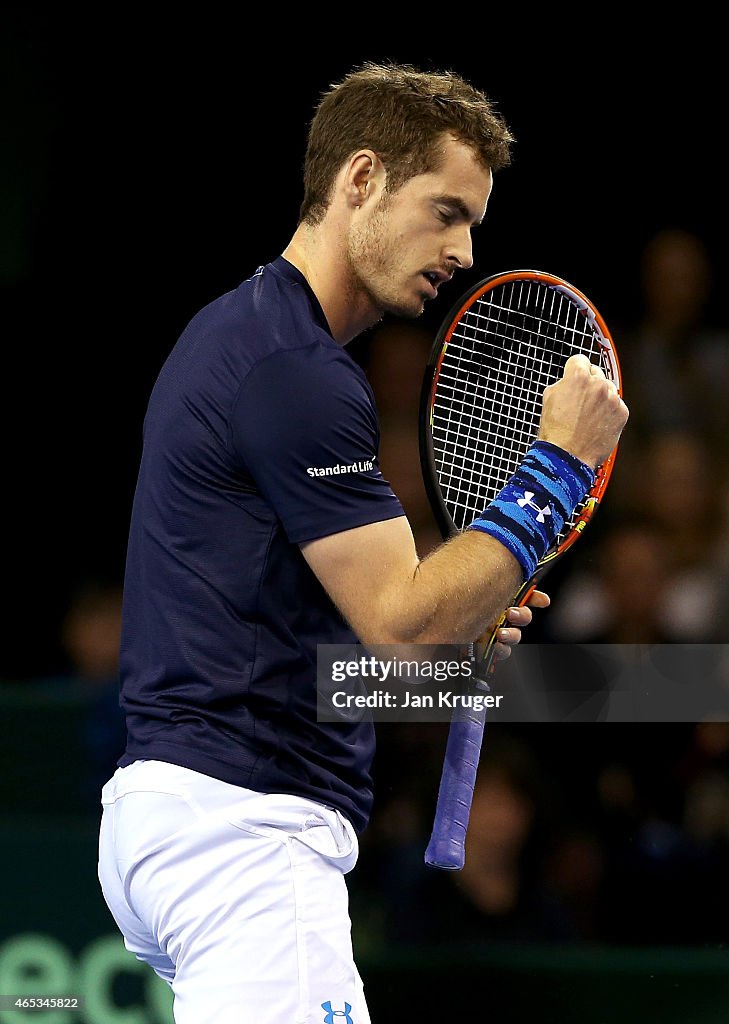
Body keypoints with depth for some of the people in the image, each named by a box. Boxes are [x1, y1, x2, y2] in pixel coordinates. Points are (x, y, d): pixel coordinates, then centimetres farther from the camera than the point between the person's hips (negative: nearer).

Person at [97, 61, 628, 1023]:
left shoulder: (236, 331, 19)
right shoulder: (294, 368, -14)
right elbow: (402, 624, -16)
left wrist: (447, 620, 12)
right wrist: (559, 468, -10)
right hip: (241, 817, -11)